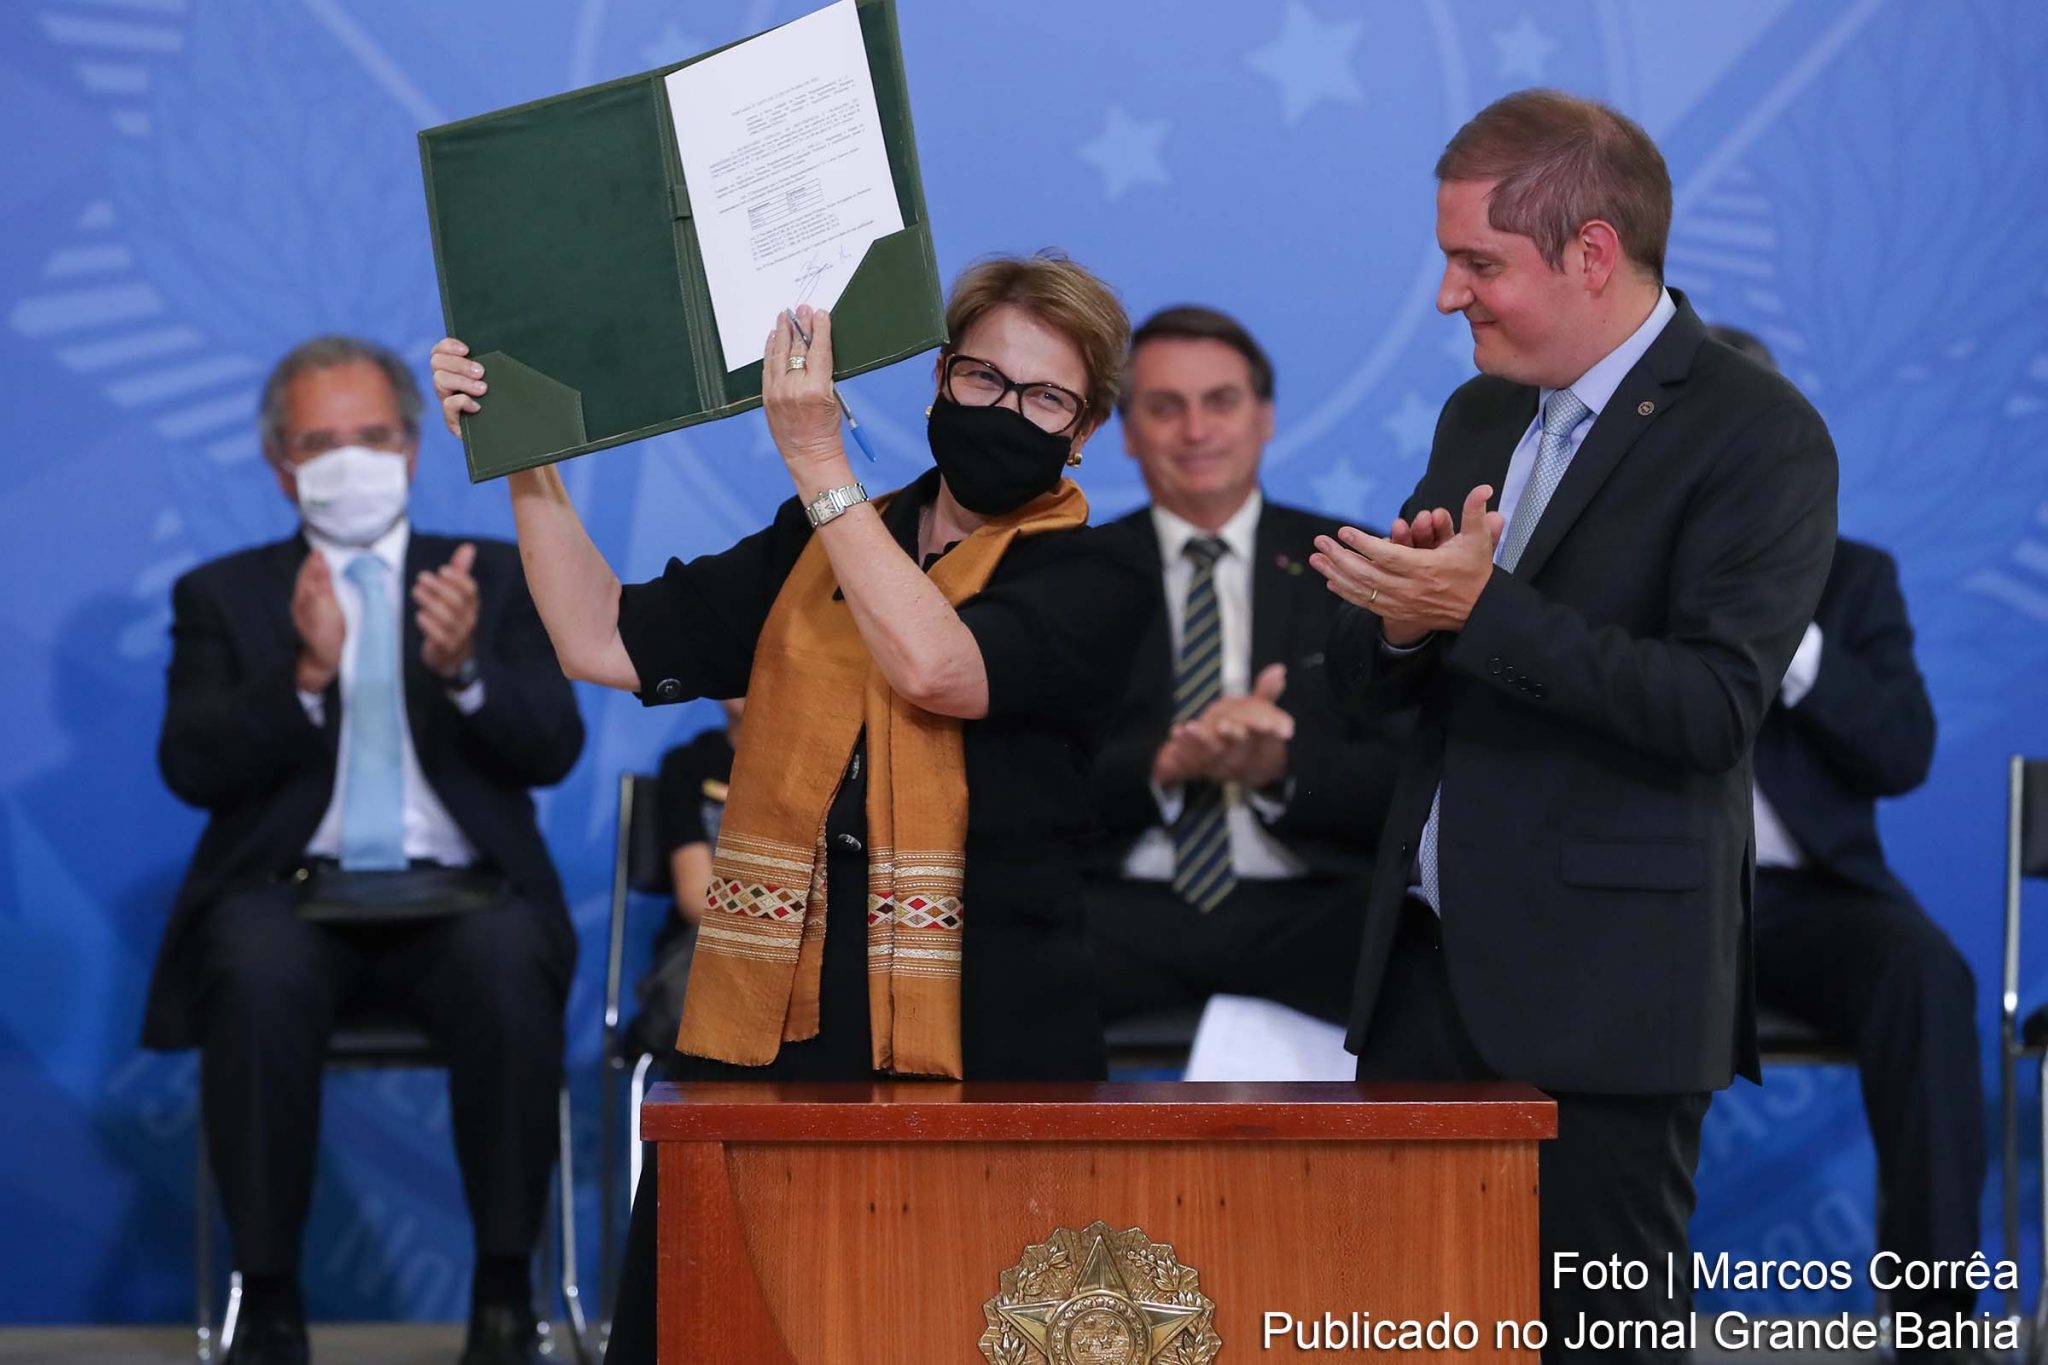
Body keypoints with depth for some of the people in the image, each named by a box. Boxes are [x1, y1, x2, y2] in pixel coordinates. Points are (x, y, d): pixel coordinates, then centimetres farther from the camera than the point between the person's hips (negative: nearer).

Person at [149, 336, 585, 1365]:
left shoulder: (498, 578, 16)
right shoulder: (223, 595, 14)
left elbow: (553, 749, 2)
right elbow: (192, 767, -1)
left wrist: (464, 670, -18)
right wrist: (307, 673, -17)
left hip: (457, 894, 1)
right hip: (293, 893, 0)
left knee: (510, 974, -34)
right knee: (259, 981, -36)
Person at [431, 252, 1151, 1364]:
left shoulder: (1089, 576, 4)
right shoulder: (816, 549, 18)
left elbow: (935, 666, -14)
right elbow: (604, 644, 16)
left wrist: (816, 460, -10)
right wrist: (523, 459, 8)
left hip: (972, 1048, -4)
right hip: (765, 1033, 4)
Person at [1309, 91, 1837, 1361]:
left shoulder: (1758, 435, -10)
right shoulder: (1481, 416, 15)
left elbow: (1716, 705, -20)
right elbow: (1378, 673, 17)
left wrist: (1482, 609, -25)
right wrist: (1401, 622, -7)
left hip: (1605, 981, -7)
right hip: (1435, 959, 7)